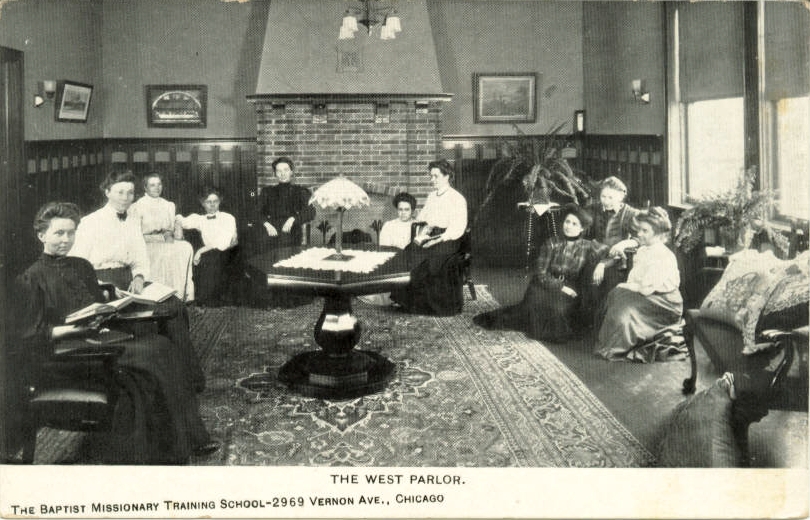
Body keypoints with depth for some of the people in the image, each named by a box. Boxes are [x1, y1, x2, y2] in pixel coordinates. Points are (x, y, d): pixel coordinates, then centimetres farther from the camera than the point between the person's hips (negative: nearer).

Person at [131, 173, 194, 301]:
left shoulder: (169, 205, 17)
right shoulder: (137, 207, 2)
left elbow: (175, 228, 18)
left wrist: (173, 233, -6)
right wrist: (162, 237, -12)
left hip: (168, 242, 5)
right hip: (148, 246, -4)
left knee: (186, 247, -22)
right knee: (168, 252, -30)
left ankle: (184, 296, -21)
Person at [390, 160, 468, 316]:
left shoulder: (458, 199, -2)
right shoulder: (431, 196, 21)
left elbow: (456, 229, -10)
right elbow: (421, 219, 21)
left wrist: (436, 241, -21)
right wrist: (420, 235, -1)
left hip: (447, 239, -6)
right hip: (429, 237, 6)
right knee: (408, 252, -21)